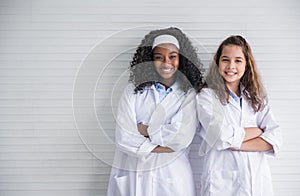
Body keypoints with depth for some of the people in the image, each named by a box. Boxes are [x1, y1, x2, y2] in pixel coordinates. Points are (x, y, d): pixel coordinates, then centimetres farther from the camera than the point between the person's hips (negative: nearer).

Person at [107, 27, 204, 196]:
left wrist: (143, 130, -9)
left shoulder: (188, 94, -1)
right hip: (131, 174, 1)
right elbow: (124, 138, -10)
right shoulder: (133, 91, 0)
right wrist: (164, 147, -14)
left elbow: (181, 137, -15)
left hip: (172, 175, -1)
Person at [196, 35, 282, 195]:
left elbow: (274, 139, -4)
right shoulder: (206, 96, -5)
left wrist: (235, 144, -16)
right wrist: (258, 131, -5)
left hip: (258, 180, 4)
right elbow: (223, 137, -18)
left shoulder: (256, 98, 8)